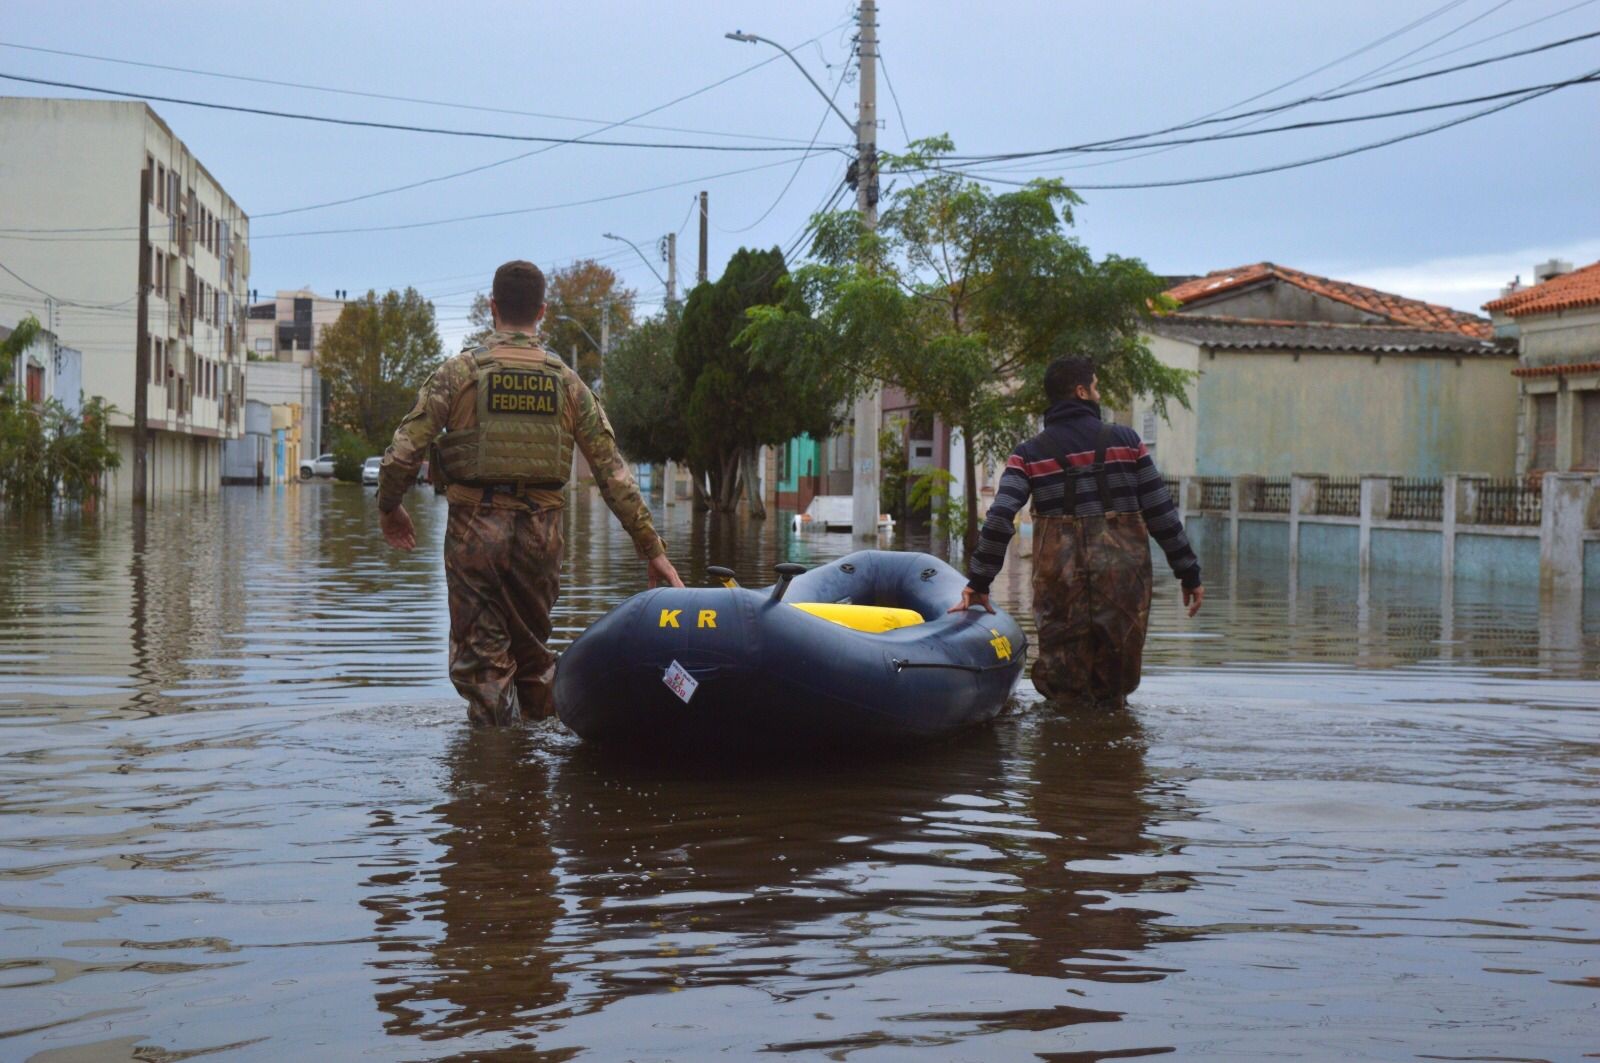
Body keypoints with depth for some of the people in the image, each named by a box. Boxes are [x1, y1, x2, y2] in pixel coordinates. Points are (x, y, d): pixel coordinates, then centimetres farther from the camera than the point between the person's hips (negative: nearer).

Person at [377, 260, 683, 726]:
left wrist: (389, 507, 13)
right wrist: (652, 548, 5)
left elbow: (404, 451, -7)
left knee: (480, 656, 3)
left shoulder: (459, 372, -3)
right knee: (532, 649, 19)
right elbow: (614, 473, 2)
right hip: (540, 531, 3)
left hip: (475, 526, -3)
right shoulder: (567, 382, 4)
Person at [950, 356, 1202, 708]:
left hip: (1059, 578, 0)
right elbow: (1161, 512, 4)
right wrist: (1189, 572, 10)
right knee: (1119, 670, 12)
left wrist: (978, 583, -1)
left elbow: (999, 520, -5)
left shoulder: (1029, 454, 6)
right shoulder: (1125, 441, 5)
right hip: (1123, 576, 0)